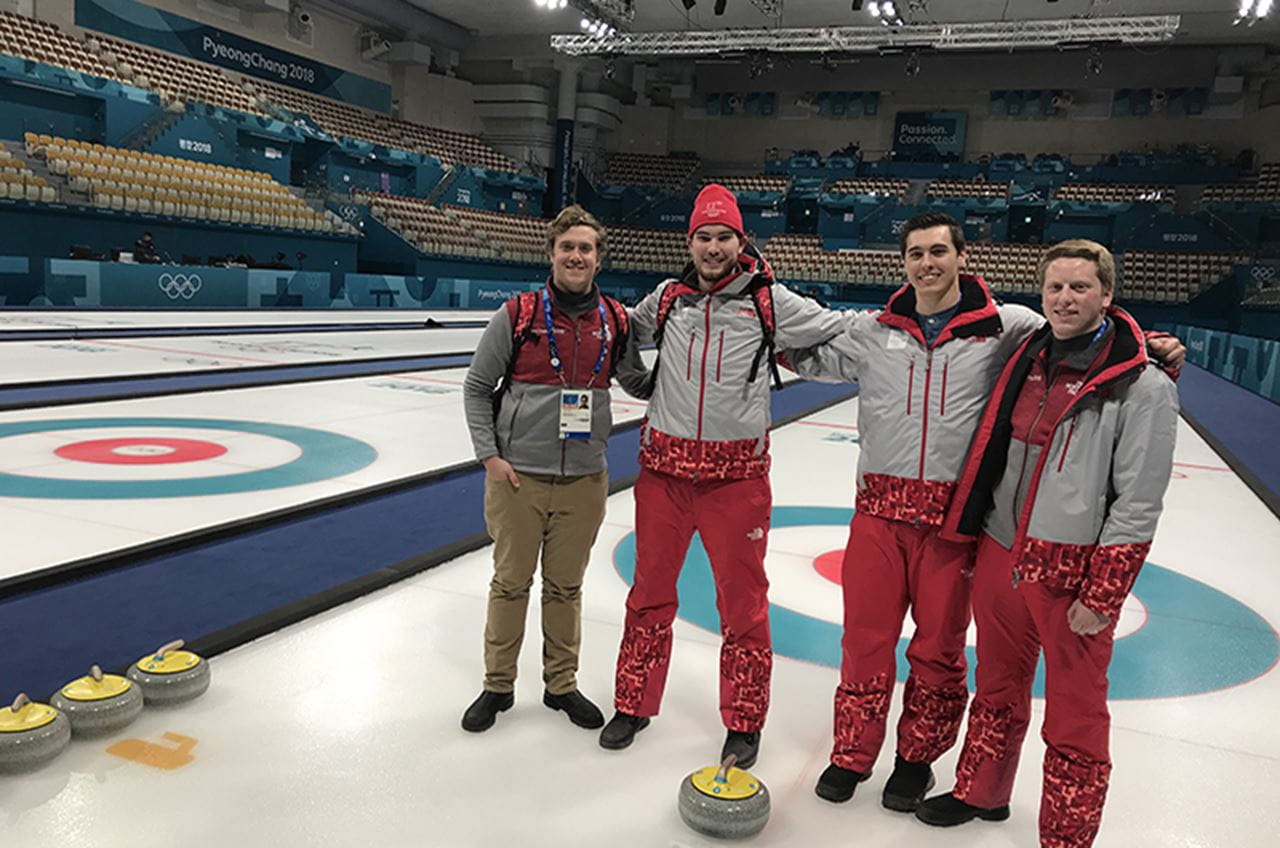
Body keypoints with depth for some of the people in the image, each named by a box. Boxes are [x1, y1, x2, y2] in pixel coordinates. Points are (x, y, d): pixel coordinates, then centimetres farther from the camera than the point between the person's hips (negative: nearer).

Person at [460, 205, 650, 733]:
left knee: (566, 587, 14)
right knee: (511, 583, 10)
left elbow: (640, 384, 15)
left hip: (583, 482, 2)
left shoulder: (616, 322, 3)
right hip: (517, 478, -2)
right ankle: (498, 685, 28)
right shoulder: (517, 315, -6)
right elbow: (476, 386, 1)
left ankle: (561, 684, 32)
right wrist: (489, 455, -6)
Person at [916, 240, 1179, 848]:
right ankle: (981, 793, 42)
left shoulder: (1142, 387, -11)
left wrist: (1101, 597, -14)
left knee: (1074, 725, 8)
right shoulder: (1026, 361, 6)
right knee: (998, 691, 22)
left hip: (1073, 575, -5)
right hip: (1000, 557, 6)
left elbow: (1138, 505, -13)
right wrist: (974, 544, 14)